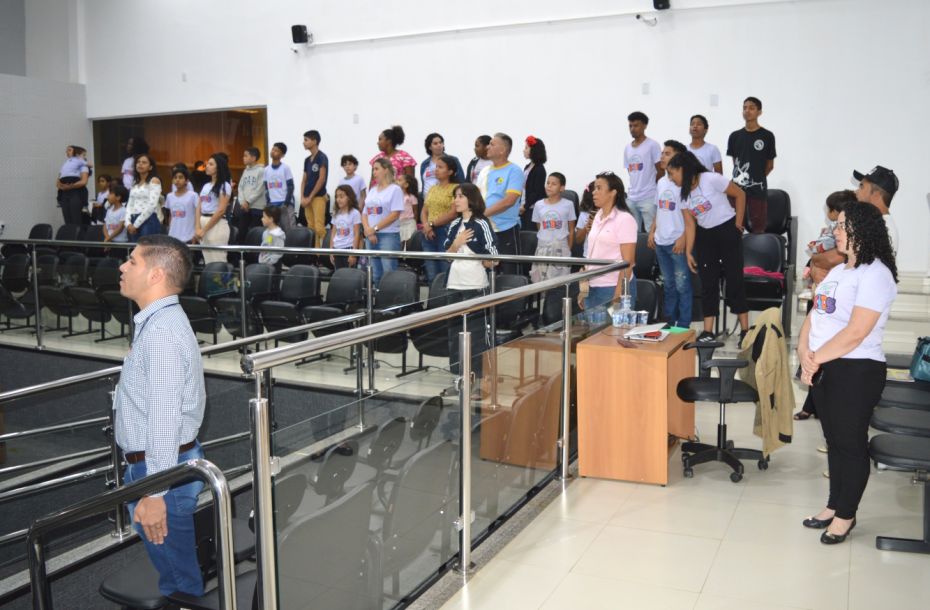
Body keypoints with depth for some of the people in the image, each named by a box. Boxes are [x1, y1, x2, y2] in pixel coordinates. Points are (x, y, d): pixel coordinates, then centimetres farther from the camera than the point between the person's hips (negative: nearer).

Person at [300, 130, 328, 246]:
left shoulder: (322, 157, -6)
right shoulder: (307, 159, 15)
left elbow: (321, 179, -11)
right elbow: (304, 180, 17)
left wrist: (310, 197, -10)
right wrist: (302, 197, 3)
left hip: (318, 197, -7)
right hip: (307, 199, 7)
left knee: (319, 228, -13)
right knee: (311, 228, 5)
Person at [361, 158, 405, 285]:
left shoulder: (395, 189, -3)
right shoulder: (372, 190, 16)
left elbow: (395, 215, -12)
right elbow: (365, 214, 14)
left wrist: (374, 228, -12)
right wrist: (368, 230, -5)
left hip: (389, 235, -6)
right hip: (372, 236, 6)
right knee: (375, 274, 8)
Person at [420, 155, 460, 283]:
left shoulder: (456, 188, -4)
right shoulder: (432, 189, 17)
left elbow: (453, 213, -13)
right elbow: (424, 211, 15)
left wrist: (432, 224, -10)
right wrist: (426, 225, -6)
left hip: (446, 232, -7)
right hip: (429, 234, 7)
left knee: (446, 273, -7)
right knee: (431, 275, 8)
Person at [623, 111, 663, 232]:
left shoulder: (653, 145, -4)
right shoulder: (627, 148, 13)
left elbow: (661, 171, -4)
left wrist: (651, 187, 0)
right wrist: (635, 188, 7)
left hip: (649, 198, -6)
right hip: (632, 198, 6)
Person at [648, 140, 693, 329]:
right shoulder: (661, 182, 13)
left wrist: (683, 238, -17)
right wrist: (652, 232, 13)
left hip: (678, 242, -7)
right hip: (661, 241, 7)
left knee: (682, 285, -1)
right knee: (668, 284, 15)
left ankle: (683, 326, 5)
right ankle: (668, 322, 24)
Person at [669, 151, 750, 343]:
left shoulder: (711, 179, -18)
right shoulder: (683, 193, 2)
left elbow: (740, 194, -9)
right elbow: (690, 224, 2)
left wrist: (738, 224, -7)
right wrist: (688, 252, -4)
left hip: (727, 231, -6)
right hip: (704, 235, 6)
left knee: (734, 280, -2)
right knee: (707, 282, 5)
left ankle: (745, 330, 6)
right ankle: (707, 332, 9)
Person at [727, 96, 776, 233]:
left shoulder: (767, 136, -1)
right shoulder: (735, 136, 8)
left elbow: (770, 165, 5)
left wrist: (756, 177, 9)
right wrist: (741, 176, 4)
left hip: (758, 190, -3)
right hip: (737, 188, 3)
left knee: (758, 228, 0)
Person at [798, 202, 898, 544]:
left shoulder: (875, 274, -14)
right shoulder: (837, 271, 14)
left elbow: (856, 333, -21)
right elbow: (813, 316, 9)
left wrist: (817, 359, -14)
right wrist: (804, 353, -8)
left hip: (856, 371, -8)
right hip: (822, 369, 8)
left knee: (850, 444, 5)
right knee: (834, 441, 17)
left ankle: (846, 515, 19)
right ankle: (834, 505, 31)